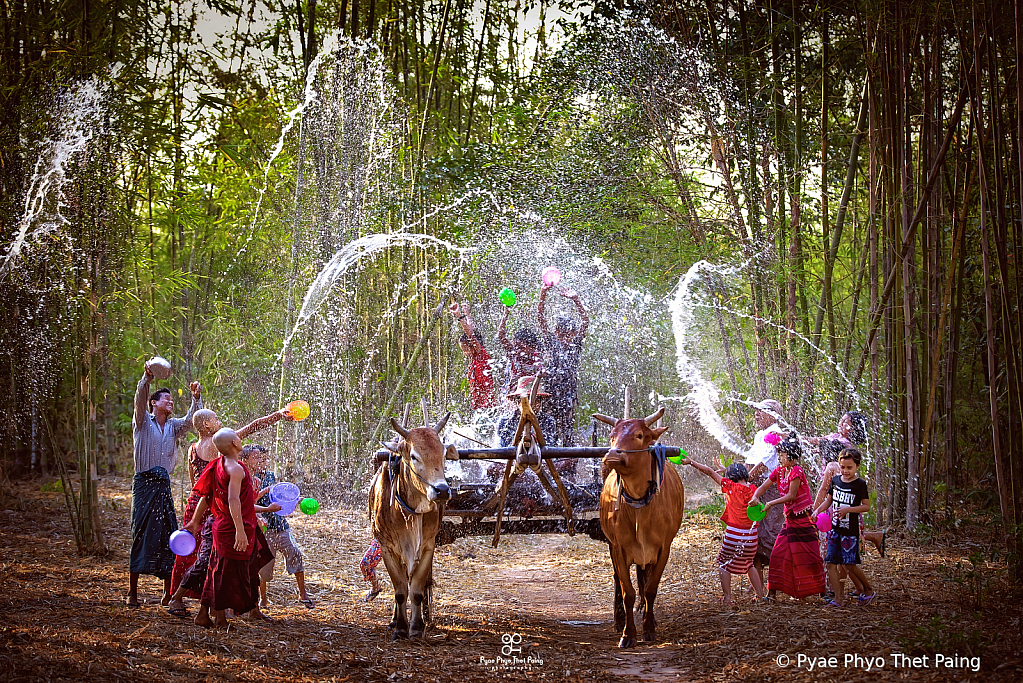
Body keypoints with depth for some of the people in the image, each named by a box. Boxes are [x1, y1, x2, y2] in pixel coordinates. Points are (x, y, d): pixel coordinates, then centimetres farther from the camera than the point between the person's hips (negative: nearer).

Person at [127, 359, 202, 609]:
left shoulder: (173, 426, 16)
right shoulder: (143, 422, 2)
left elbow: (191, 420, 2)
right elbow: (139, 401, -15)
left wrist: (196, 398, -14)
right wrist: (147, 378, -32)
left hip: (164, 485, 5)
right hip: (145, 483, -5)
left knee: (168, 537, 2)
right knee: (141, 536, -6)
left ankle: (168, 593, 6)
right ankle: (132, 593, -1)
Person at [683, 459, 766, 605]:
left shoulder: (731, 487, -10)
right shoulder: (752, 489, 1)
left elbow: (709, 472, -5)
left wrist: (691, 462, 1)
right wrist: (727, 469, 33)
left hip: (734, 535, -5)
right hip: (751, 536, 5)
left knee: (724, 563, 13)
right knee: (748, 564, 25)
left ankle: (727, 598, 5)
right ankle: (760, 595, 20)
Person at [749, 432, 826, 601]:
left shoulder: (796, 471, -16)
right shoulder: (779, 471, 8)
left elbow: (791, 495, -19)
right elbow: (763, 487, 5)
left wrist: (771, 504, -20)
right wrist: (755, 497, -16)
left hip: (803, 519, -7)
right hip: (790, 520, 7)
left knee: (808, 556, -2)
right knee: (778, 555, 1)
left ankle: (822, 591, 10)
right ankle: (772, 592, 3)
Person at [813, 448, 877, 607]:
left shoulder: (860, 484, -8)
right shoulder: (835, 480, 7)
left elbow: (867, 506, -8)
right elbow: (828, 500, 19)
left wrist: (847, 509, -19)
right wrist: (817, 510, 3)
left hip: (850, 530, -5)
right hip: (835, 528, 5)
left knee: (850, 564, -5)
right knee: (831, 563, -2)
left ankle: (868, 590, 16)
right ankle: (838, 598, 3)